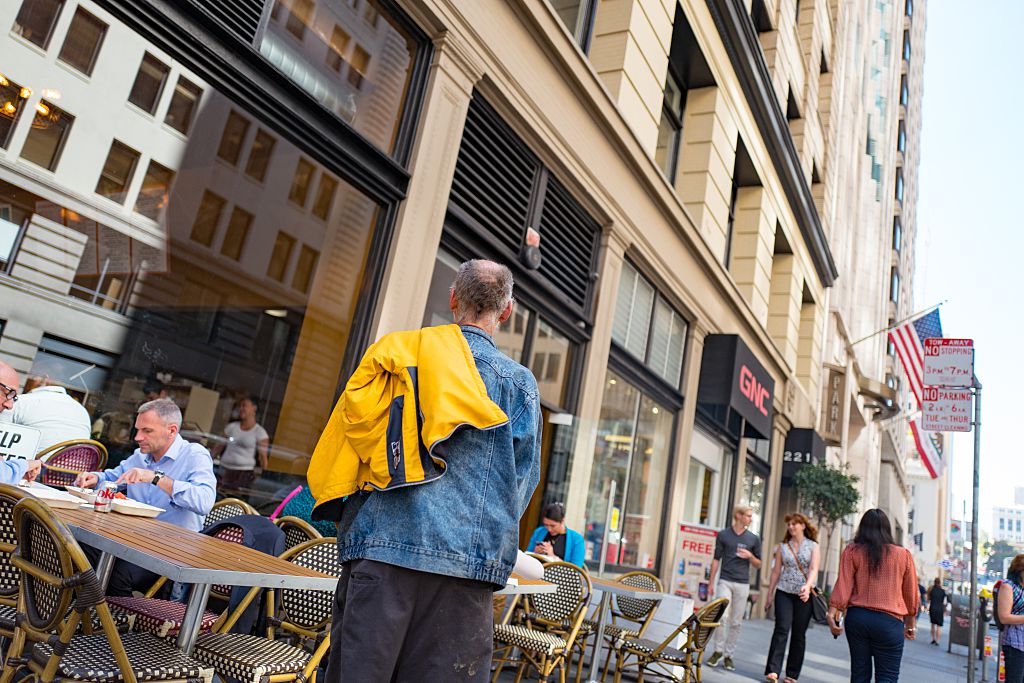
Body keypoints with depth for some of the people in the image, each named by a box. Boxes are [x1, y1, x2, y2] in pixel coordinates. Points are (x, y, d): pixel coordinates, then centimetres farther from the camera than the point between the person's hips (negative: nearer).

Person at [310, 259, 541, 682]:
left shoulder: (395, 355, 7)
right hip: (467, 560, -1)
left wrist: (351, 520, 22)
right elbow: (522, 480, 7)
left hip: (379, 545, 1)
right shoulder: (519, 382, 4)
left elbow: (342, 441, 10)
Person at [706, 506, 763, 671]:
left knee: (736, 622, 5)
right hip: (725, 581, -2)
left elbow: (758, 564, 12)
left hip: (742, 584, 2)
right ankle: (717, 651, 3)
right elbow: (716, 560, 6)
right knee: (722, 616, -13)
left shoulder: (754, 539, 6)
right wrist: (711, 583, 4)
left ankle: (728, 655, 16)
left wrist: (750, 556, -10)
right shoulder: (723, 535, 3)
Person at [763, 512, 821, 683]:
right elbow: (776, 571, 10)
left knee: (799, 634, 5)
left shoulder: (813, 546, 3)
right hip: (784, 592, 1)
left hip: (804, 595, -1)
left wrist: (807, 586, -28)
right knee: (781, 629, -11)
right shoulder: (782, 546, 8)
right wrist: (769, 594, 9)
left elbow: (814, 569, -10)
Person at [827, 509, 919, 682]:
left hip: (857, 617, 1)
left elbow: (843, 585, -7)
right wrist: (910, 623, 22)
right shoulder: (903, 555, 3)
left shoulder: (852, 551, 2)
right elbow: (911, 594, 10)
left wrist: (832, 613, -9)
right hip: (889, 621, -1)